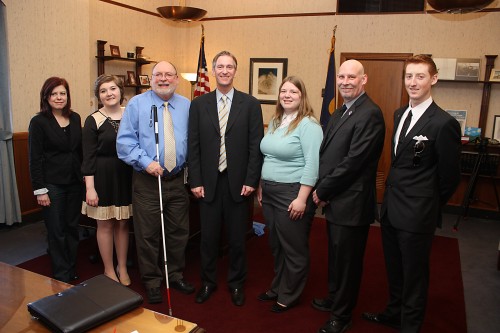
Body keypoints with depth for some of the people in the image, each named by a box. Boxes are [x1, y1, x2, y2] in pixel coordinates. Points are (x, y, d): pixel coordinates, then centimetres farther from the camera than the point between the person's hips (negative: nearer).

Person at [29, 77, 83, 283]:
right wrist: (40, 190, -11)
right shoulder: (38, 122, -7)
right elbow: (35, 159, -8)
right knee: (56, 232, 4)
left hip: (74, 182, 5)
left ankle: (72, 272, 26)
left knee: (72, 227, 12)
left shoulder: (75, 118, 7)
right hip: (52, 184, -4)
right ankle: (62, 278, 18)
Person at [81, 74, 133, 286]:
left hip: (126, 176, 3)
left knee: (123, 223, 12)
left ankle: (122, 268, 27)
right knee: (105, 225, 7)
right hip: (103, 177, -3)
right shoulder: (93, 120, -6)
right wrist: (90, 188, -12)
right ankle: (109, 270, 23)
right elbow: (88, 157, -7)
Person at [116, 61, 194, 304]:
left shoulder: (187, 106, 7)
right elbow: (124, 141, -8)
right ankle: (151, 282, 24)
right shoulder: (136, 104, -2)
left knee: (179, 231, 14)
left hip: (178, 179, 3)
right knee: (148, 233, 6)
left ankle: (175, 275, 34)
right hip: (147, 181, -3)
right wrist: (145, 162, -20)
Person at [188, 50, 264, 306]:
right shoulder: (198, 104, 4)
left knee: (237, 237, 11)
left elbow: (256, 145, -2)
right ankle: (208, 281, 33)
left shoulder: (250, 104, 0)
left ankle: (236, 283, 31)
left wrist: (251, 180, -8)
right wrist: (195, 181, -3)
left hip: (238, 183, -1)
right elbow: (193, 146, 2)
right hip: (208, 182, 1)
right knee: (208, 236, 12)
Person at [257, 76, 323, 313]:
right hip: (269, 193, 8)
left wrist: (302, 199, -22)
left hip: (293, 194, -7)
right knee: (276, 246, 19)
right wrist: (261, 187, 15)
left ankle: (289, 296, 26)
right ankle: (277, 288, 38)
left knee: (293, 248, 8)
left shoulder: (308, 125, -13)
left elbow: (312, 164, -18)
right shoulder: (274, 121, 12)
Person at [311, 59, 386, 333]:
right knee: (336, 256, 24)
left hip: (351, 203, -9)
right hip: (334, 200, 9)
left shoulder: (370, 114, -18)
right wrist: (322, 190, -1)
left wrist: (322, 191, -14)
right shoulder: (340, 112, 12)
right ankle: (334, 299, 44)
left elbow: (353, 161, -23)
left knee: (347, 260, 8)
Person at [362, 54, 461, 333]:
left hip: (416, 214, -7)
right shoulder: (399, 114, 7)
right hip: (391, 207, 7)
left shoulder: (443, 123, -17)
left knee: (414, 274, 11)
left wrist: (429, 205, 1)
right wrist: (393, 194, 11)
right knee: (394, 268, 23)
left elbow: (450, 177, -10)